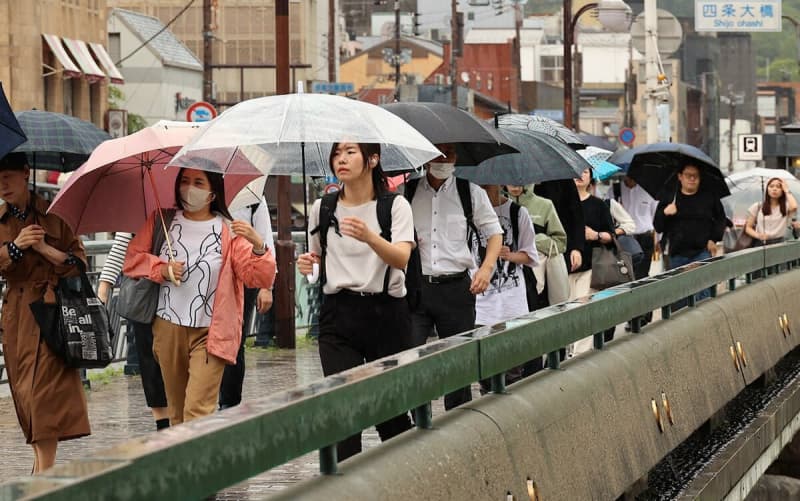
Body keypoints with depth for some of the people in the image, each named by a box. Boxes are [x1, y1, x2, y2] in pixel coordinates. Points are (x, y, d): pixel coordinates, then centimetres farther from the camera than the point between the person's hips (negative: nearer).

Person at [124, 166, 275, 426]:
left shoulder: (229, 232, -2)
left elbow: (261, 278, -9)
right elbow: (132, 259, 9)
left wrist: (259, 246, -28)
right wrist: (162, 269, -9)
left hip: (209, 333, -3)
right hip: (169, 329, 3)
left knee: (197, 412, -15)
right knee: (177, 412, 11)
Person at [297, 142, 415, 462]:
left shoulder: (395, 205, -1)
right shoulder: (322, 208, 9)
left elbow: (401, 258, -16)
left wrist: (369, 237, -35)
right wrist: (308, 264, -1)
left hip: (385, 312, -2)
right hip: (338, 313, 2)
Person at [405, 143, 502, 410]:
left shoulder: (471, 193, 7)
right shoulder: (407, 192, 6)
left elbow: (494, 232, 13)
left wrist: (486, 268, -2)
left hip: (456, 286, 1)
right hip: (415, 286, -1)